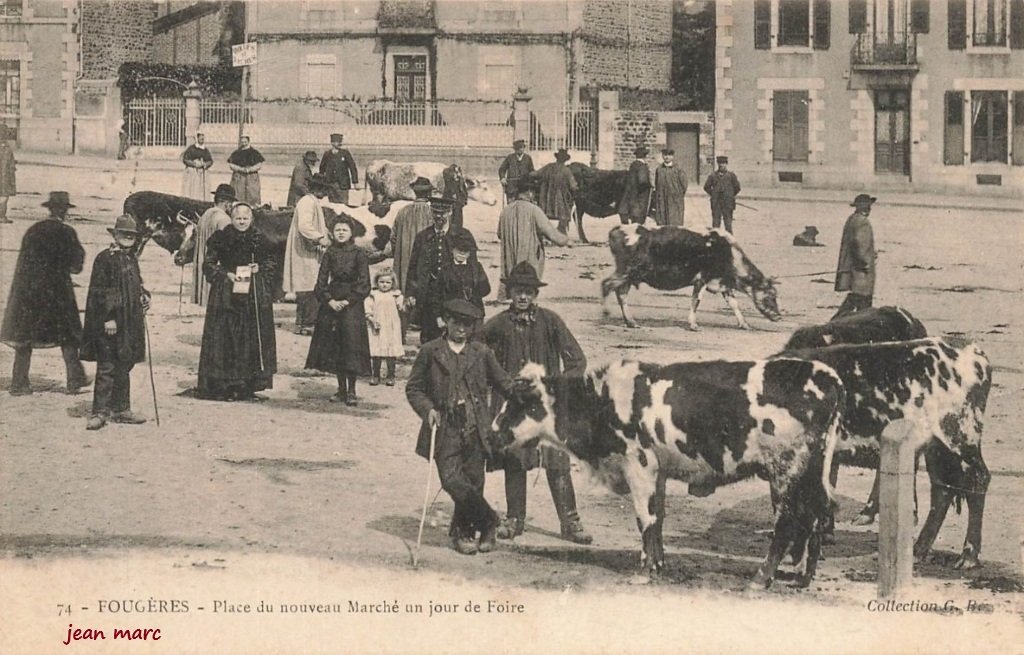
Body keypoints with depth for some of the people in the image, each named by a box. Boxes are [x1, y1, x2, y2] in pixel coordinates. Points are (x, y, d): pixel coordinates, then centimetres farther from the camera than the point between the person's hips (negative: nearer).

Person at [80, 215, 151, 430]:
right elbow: (99, 291, -14)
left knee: (124, 366, 13)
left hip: (131, 322, 8)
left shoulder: (131, 259, 14)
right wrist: (108, 318, -19)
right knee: (107, 367, -7)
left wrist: (144, 298, 6)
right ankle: (100, 412, -4)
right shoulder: (104, 259, -10)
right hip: (110, 323, -8)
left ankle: (121, 409, 20)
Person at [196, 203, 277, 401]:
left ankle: (247, 386, 7)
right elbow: (209, 264, 4)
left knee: (253, 338, 1)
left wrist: (259, 269, -3)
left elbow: (270, 263, 16)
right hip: (226, 294, -2)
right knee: (225, 339, -4)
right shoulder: (220, 238, 1)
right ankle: (222, 386, 0)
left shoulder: (259, 239, 7)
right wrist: (226, 274, -10)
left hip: (254, 294, 2)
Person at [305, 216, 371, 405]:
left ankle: (351, 391, 0)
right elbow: (322, 281, 6)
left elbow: (364, 284, -5)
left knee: (351, 345, -7)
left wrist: (347, 301, -13)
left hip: (352, 304, -4)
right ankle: (341, 389, 13)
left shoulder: (358, 254, -3)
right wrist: (329, 300, -9)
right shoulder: (330, 253, 7)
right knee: (334, 346, 4)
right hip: (331, 302, 4)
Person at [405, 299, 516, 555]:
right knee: (452, 480, -14)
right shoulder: (430, 352, 6)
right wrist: (428, 409, -7)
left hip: (476, 428, 1)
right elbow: (413, 388, 9)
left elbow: (503, 383, 17)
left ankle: (463, 531, 19)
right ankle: (488, 521, 4)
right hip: (445, 428, -1)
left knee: (473, 481, 0)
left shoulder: (481, 352, 11)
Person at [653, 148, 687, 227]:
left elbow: (684, 186, 3)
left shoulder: (678, 170, -2)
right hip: (661, 202, 3)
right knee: (661, 223, 2)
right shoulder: (658, 170, 9)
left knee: (675, 224, -6)